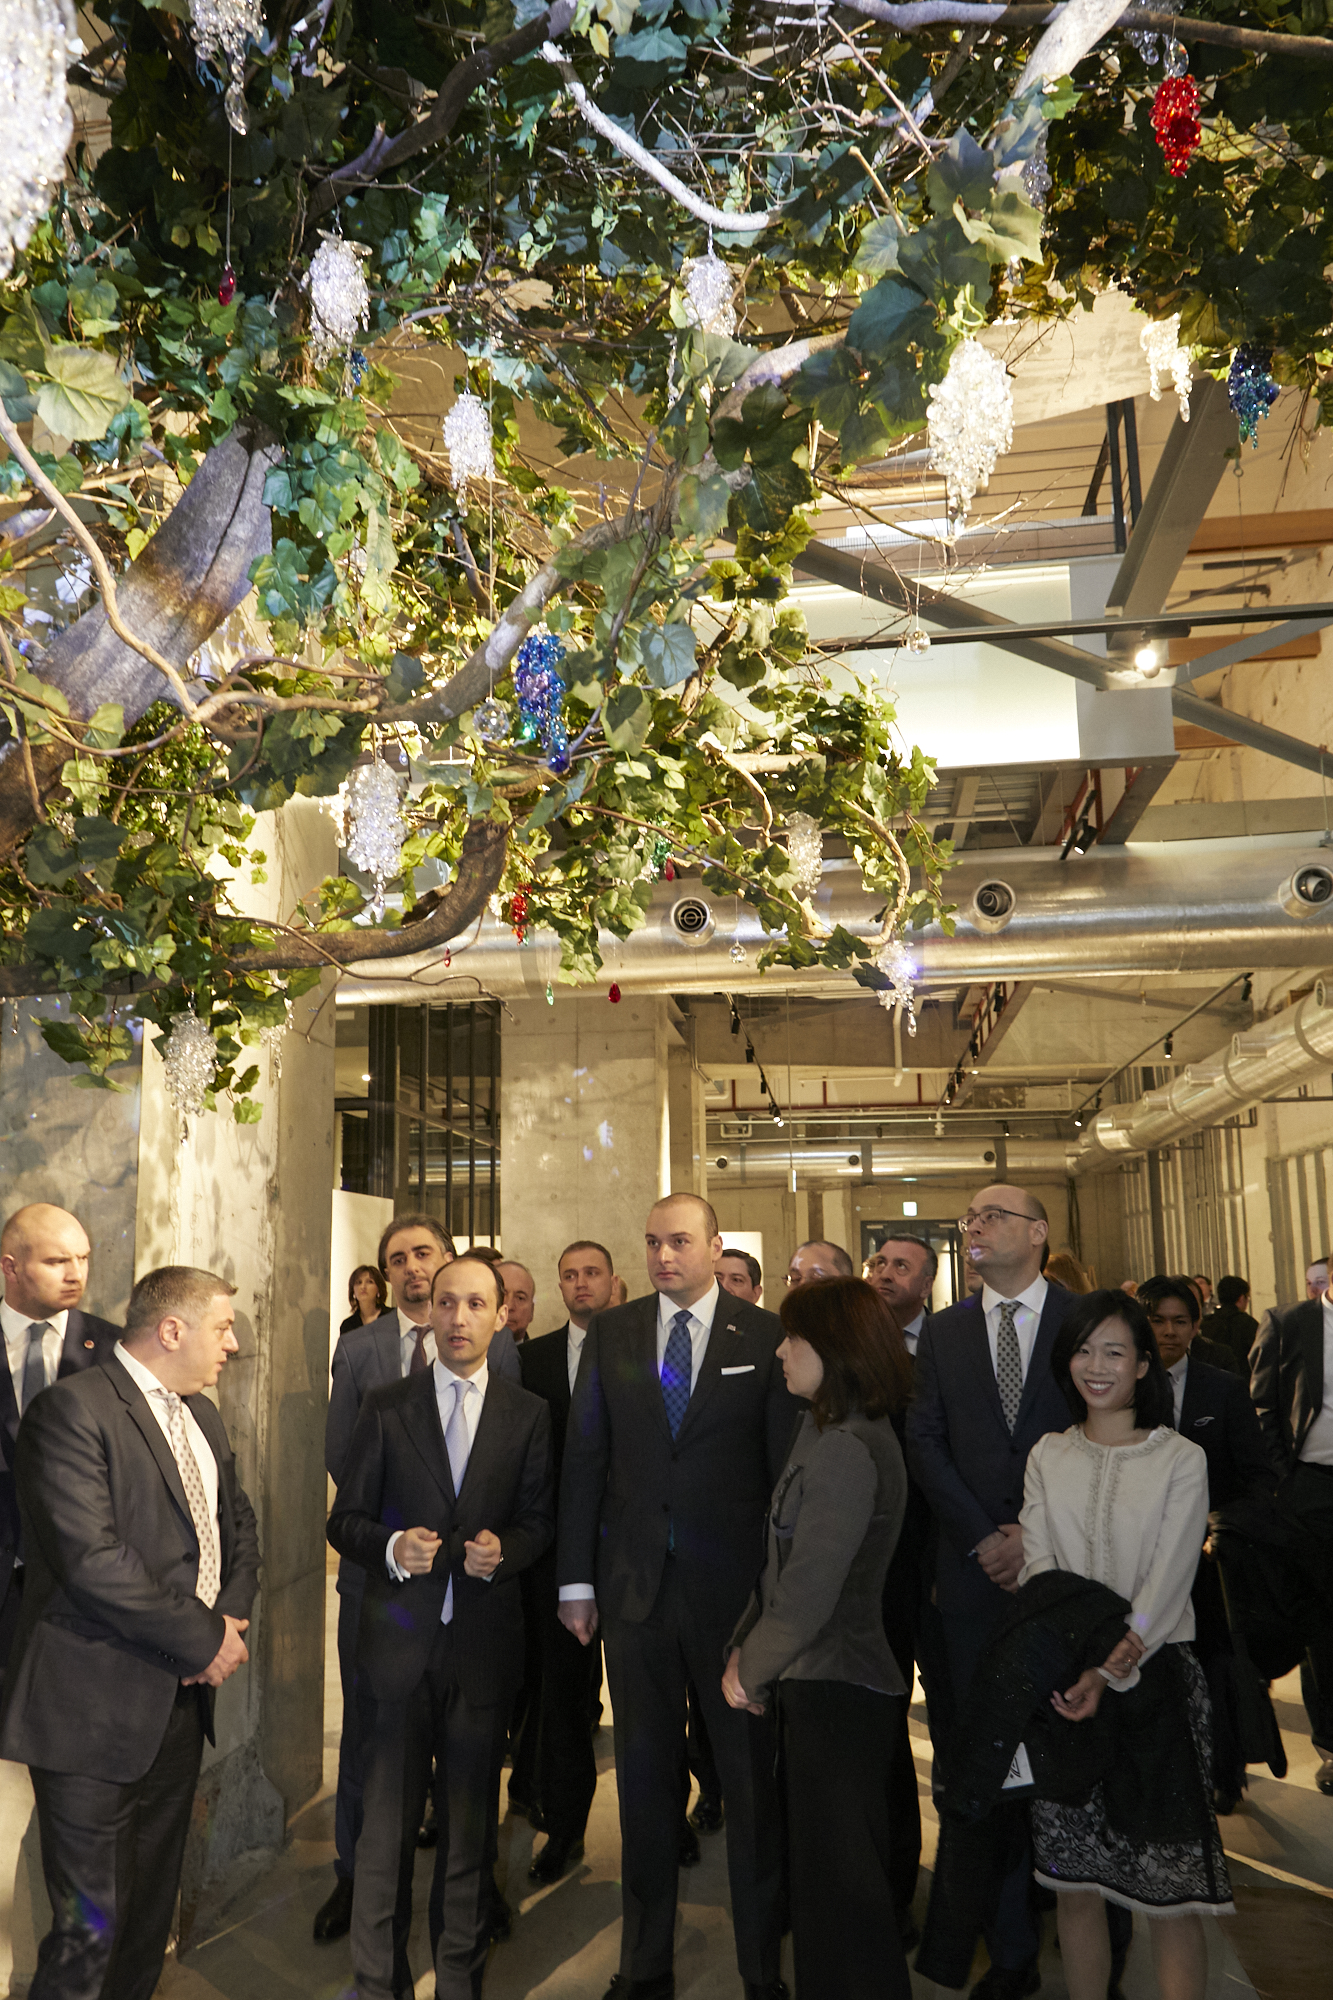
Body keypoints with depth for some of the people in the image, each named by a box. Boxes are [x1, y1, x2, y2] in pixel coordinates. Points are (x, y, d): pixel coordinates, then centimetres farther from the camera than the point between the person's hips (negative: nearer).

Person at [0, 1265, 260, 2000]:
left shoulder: (198, 1413, 13)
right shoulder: (72, 1408, -16)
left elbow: (237, 1519, 19)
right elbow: (92, 1559, -23)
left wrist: (233, 1614, -1)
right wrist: (206, 1637, -16)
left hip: (179, 1698, 8)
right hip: (97, 1713, -8)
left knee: (151, 1910, 18)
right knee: (92, 1930, -2)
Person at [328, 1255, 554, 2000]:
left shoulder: (529, 1414, 4)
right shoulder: (387, 1406, 2)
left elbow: (540, 1520, 6)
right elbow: (345, 1519, 3)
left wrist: (503, 1549, -14)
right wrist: (391, 1548, -16)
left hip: (486, 1638, 1)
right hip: (398, 1638, 0)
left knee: (472, 1819, 12)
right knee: (387, 1819, 6)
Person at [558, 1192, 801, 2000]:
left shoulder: (766, 1337, -4)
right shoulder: (610, 1333, 3)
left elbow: (788, 1464, -3)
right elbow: (584, 1457, 4)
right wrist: (577, 1579, 2)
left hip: (735, 1585, -2)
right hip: (635, 1584, 2)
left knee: (752, 1777, 9)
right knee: (645, 1775, 15)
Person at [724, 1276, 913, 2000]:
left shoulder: (847, 1451, -24)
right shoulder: (826, 1433, 8)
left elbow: (809, 1596, -24)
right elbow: (785, 1561, 12)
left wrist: (749, 1670, -9)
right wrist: (744, 1646, 6)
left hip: (837, 1691, -9)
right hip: (823, 1680, 10)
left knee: (837, 1879, 6)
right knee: (819, 1863, 21)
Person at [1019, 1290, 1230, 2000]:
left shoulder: (1181, 1460, -2)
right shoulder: (1047, 1456, 6)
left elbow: (1167, 1582, -10)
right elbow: (1039, 1569, -1)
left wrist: (1111, 1670, -22)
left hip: (1155, 1675, -3)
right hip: (1065, 1677, 3)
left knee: (1169, 1887, -3)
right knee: (1074, 1878, 9)